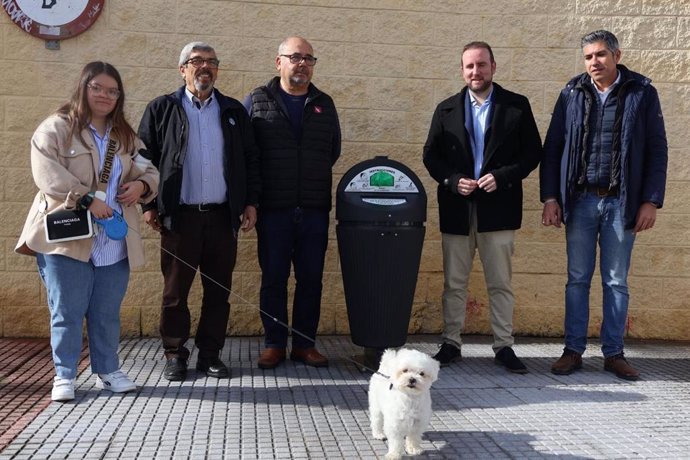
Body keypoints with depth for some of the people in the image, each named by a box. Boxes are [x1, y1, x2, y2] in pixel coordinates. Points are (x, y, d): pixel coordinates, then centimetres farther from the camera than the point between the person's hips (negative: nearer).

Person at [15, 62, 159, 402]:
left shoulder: (125, 136, 17)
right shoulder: (56, 128, -1)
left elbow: (148, 170, 21)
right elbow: (48, 174, -13)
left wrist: (142, 185, -3)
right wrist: (87, 199, -21)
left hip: (113, 243, 5)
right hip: (67, 238, -5)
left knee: (107, 313, 11)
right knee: (67, 311, 2)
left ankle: (107, 371, 25)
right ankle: (64, 376, 15)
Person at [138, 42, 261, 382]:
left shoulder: (234, 111, 13)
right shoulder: (161, 109, 6)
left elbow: (250, 159, 13)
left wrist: (251, 202, 5)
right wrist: (149, 205, -2)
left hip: (223, 216, 2)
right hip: (179, 216, -2)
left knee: (219, 290, 6)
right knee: (175, 290, 4)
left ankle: (210, 354, 17)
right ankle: (175, 355, 17)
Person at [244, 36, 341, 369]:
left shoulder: (324, 104, 14)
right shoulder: (257, 101, 4)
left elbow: (334, 150, 20)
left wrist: (315, 180, 12)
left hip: (314, 211, 3)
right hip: (273, 210, -2)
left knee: (311, 279, 6)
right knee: (273, 278, 3)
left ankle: (305, 343, 17)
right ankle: (274, 344, 15)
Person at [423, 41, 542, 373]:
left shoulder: (517, 106, 4)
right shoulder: (446, 109, 10)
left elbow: (533, 152, 2)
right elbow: (430, 155, 8)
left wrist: (502, 176, -13)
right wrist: (453, 181, -9)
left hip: (498, 208, -2)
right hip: (456, 209, 2)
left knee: (500, 283, 4)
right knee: (454, 283, 8)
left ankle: (504, 346, 14)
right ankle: (451, 344, 18)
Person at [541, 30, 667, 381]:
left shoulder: (642, 93, 1)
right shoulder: (572, 94, 5)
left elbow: (657, 150, 2)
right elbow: (552, 148, 6)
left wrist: (651, 201, -5)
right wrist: (550, 197, -2)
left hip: (622, 203, -1)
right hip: (580, 201, 1)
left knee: (616, 282, 7)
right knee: (577, 279, 7)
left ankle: (613, 353, 17)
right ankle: (573, 350, 15)